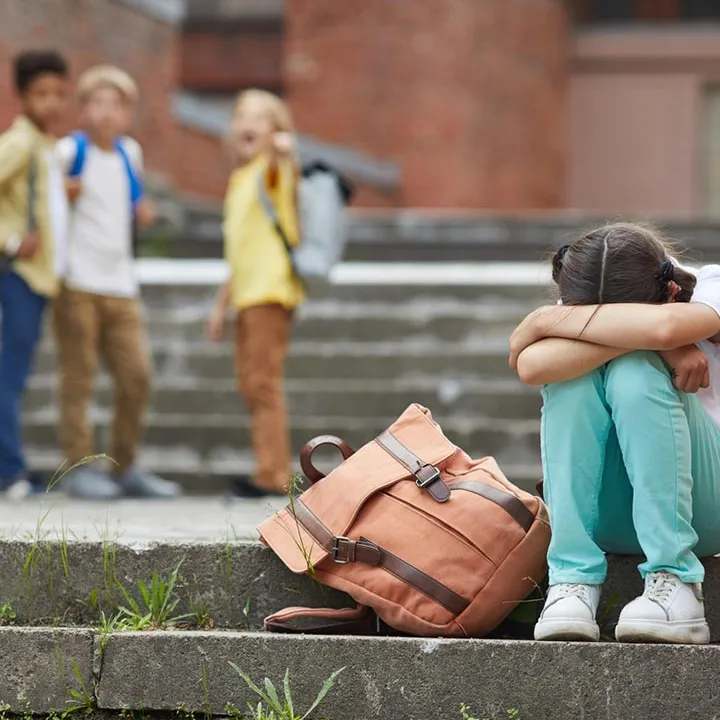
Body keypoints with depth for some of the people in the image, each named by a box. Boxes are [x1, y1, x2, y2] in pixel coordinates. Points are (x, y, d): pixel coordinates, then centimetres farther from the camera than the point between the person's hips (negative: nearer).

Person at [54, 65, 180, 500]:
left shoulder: (130, 154, 13)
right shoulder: (70, 151, -6)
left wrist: (141, 212, 8)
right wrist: (63, 191, -17)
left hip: (120, 284, 6)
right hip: (78, 284, -6)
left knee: (136, 375, 5)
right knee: (79, 377, -4)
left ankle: (127, 467, 16)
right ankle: (79, 467, 2)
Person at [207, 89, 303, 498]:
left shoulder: (272, 169, -4)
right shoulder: (240, 180, 22)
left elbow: (282, 159, -32)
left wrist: (284, 148, -55)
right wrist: (223, 304, 25)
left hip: (272, 290, -9)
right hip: (247, 293, 9)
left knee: (263, 382, -10)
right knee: (251, 384, 12)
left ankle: (273, 475, -9)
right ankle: (272, 473, 19)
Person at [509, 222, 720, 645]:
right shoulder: (576, 325, -5)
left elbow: (665, 325, -38)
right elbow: (530, 366, -29)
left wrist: (548, 320, -26)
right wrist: (655, 343, -33)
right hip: (605, 515, 3)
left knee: (635, 372, -29)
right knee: (575, 373, -25)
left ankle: (675, 583, -30)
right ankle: (573, 580, -28)